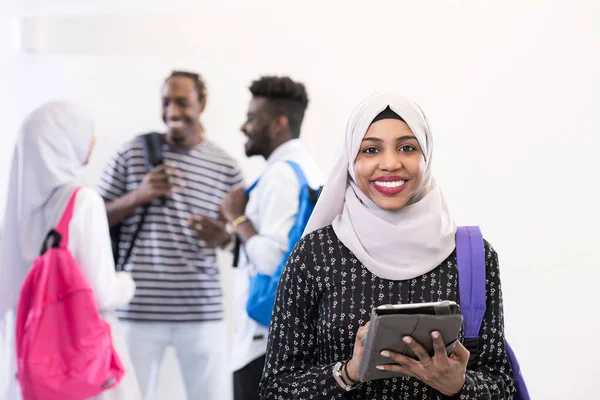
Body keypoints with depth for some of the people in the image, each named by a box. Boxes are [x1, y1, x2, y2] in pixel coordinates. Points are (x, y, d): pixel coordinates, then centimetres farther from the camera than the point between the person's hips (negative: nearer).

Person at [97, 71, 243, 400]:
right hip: (140, 307, -1)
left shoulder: (226, 167, 4)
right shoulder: (132, 153, 1)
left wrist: (220, 234, -11)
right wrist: (138, 196, -12)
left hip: (202, 310, 1)